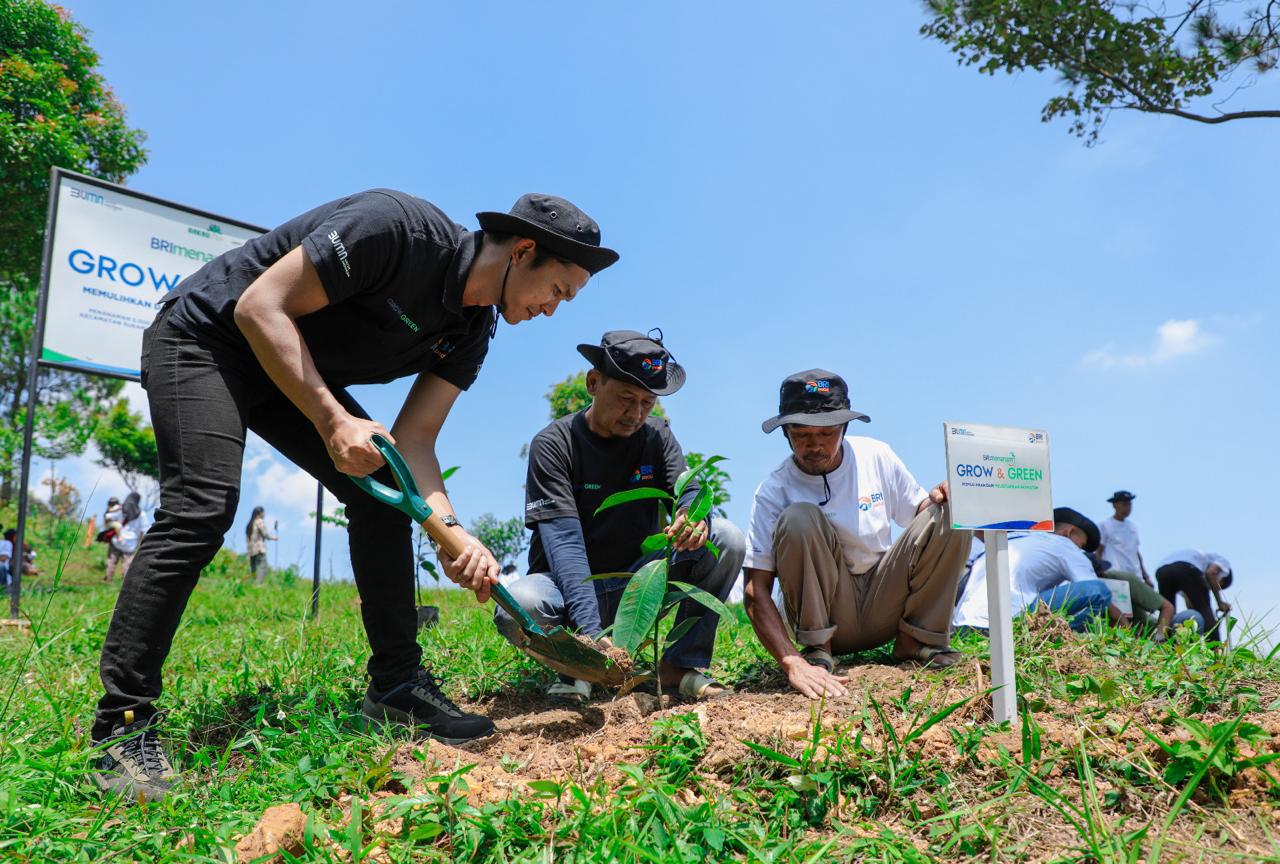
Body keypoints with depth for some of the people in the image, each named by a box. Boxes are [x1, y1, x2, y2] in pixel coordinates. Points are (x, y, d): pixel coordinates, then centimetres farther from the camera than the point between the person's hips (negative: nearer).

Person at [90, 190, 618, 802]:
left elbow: (414, 437, -7)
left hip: (297, 373, 8)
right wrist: (334, 421, -32)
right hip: (205, 336, -7)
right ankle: (123, 728, -13)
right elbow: (261, 307, -27)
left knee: (384, 492, -5)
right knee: (203, 507, -23)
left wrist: (450, 530, -23)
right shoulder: (398, 227, -29)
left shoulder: (472, 331, -4)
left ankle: (396, 684, 2)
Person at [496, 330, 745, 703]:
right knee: (517, 607, -36)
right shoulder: (553, 444, -14)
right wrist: (591, 631, -38)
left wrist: (695, 514, -41)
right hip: (570, 586, -3)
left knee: (725, 538, -18)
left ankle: (681, 665, -9)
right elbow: (564, 543, -25)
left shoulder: (657, 436, 0)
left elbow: (689, 493, -13)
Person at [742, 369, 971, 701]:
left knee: (953, 513, -14)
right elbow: (755, 592, -21)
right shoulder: (774, 491, -16)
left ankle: (915, 639, -4)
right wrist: (792, 662, -36)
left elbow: (919, 514, 10)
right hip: (823, 615, -3)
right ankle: (817, 650, -15)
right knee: (799, 518, -29)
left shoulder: (876, 456, -4)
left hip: (884, 608, 4)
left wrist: (937, 499, -16)